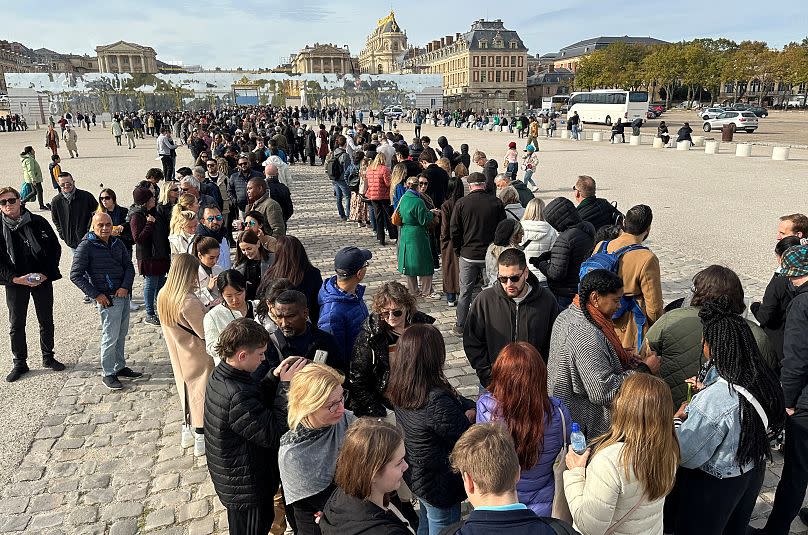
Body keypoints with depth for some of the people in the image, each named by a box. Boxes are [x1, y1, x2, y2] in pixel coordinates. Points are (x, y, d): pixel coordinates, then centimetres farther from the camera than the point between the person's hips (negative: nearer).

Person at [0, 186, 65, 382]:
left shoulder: (38, 222, -4)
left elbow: (55, 248, 0)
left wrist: (46, 273, -10)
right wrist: (16, 278, -16)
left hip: (43, 279, 0)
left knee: (46, 322, 11)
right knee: (17, 325, 7)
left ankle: (48, 358, 28)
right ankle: (20, 364, 21)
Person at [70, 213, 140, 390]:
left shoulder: (117, 243, 7)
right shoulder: (86, 247, -10)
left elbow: (129, 266, 9)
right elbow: (75, 275, -10)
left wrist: (125, 287, -7)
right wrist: (96, 295, -13)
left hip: (123, 294, 6)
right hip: (107, 298, -6)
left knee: (122, 334, 15)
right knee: (110, 337, -2)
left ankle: (120, 367, 28)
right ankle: (108, 374, 11)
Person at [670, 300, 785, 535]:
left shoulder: (713, 399, -37)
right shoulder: (764, 378, -14)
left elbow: (686, 455, -27)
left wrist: (677, 419, -11)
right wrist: (705, 391, 10)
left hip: (715, 484, -7)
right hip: (753, 472, 7)